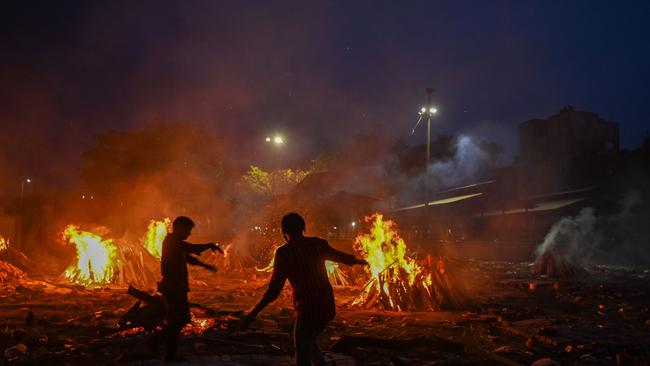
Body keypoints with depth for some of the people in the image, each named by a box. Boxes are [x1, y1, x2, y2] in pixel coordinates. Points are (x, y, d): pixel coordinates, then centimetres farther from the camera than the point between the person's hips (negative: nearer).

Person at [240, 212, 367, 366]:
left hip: (307, 309, -5)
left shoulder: (284, 252, -9)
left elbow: (274, 290, -13)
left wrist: (253, 313, -8)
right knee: (308, 341, 28)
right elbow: (343, 257, 17)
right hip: (327, 307, 5)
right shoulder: (318, 244, 3)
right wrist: (359, 260, 38)